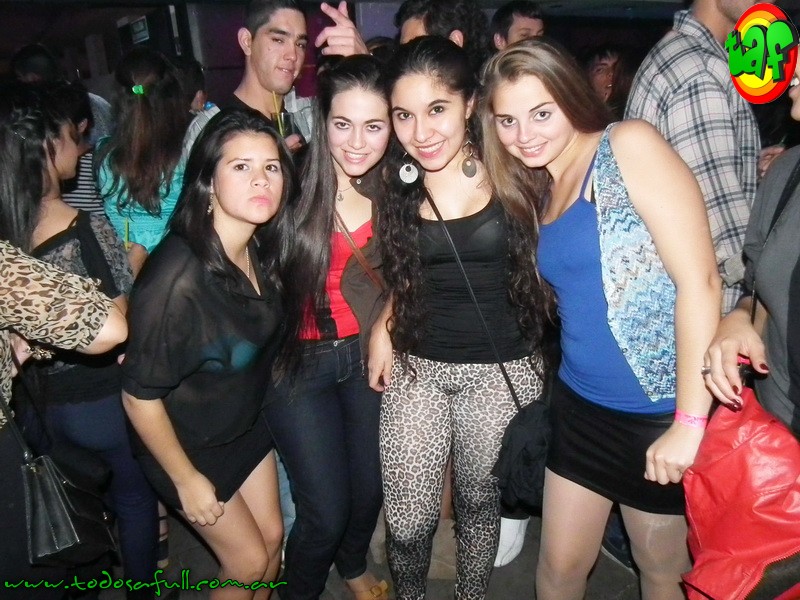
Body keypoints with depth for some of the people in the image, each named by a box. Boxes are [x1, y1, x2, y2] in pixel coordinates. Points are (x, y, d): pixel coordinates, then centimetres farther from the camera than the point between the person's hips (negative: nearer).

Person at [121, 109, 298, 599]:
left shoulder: (262, 249, -13)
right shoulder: (176, 277, -35)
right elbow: (139, 395, -25)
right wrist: (185, 480, -15)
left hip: (246, 422, 6)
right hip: (188, 443, -6)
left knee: (272, 538, 19)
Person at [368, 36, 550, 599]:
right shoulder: (397, 181, 1)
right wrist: (383, 328, 2)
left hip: (503, 368, -2)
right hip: (416, 367, 2)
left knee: (480, 503, 16)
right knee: (408, 520, 5)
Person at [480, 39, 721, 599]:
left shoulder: (629, 145, -13)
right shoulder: (535, 190, 6)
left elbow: (700, 280, -18)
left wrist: (690, 421, -19)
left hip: (661, 412, -5)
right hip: (581, 405, 6)